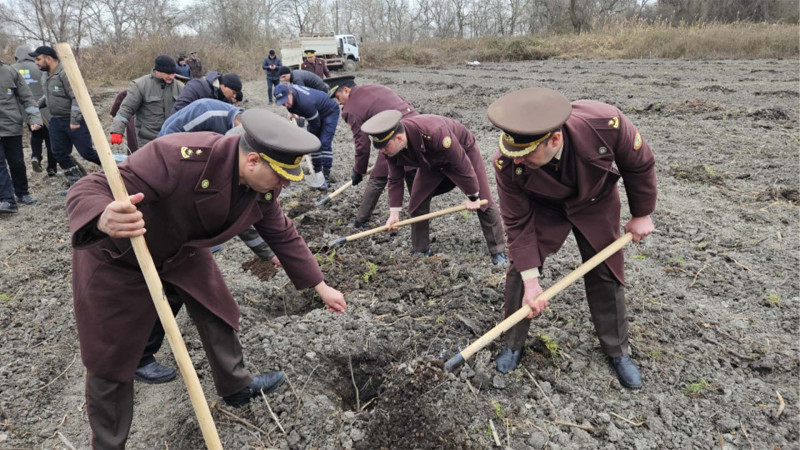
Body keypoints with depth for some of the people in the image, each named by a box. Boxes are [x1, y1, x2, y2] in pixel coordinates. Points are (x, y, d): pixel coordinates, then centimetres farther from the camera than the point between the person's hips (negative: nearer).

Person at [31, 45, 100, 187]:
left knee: (86, 151, -6)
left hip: (74, 121, -9)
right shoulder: (45, 76, 10)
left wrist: (75, 120, -25)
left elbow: (77, 98, -23)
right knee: (59, 153, 8)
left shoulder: (66, 73, -19)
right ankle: (76, 182, 18)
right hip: (56, 120, 9)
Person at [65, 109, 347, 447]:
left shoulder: (263, 187, -17)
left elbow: (283, 236, -1)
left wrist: (321, 287, 4)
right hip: (117, 259, -6)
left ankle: (236, 386, 39)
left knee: (218, 311, 13)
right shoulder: (178, 158, -41)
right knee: (111, 360, 4)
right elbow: (87, 191, -38)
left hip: (182, 251, 6)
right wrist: (105, 220, -63)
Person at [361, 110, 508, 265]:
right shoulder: (391, 148, -24)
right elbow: (395, 180, -9)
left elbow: (462, 164, -34)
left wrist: (473, 197, -24)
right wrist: (394, 213, -13)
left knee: (483, 202, -6)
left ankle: (498, 252, 8)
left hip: (462, 152, -5)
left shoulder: (434, 132, -44)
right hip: (431, 162, 5)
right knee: (417, 202, -4)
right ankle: (420, 250, 13)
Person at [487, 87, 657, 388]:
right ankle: (513, 344, 19)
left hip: (594, 203, 1)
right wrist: (531, 281, -22)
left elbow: (640, 165, -17)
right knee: (519, 271, -5)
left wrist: (641, 214, -5)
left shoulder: (605, 124, -39)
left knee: (605, 273, 6)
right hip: (541, 207, 0)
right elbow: (518, 223, -23)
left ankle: (617, 350, 29)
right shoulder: (507, 163, -35)